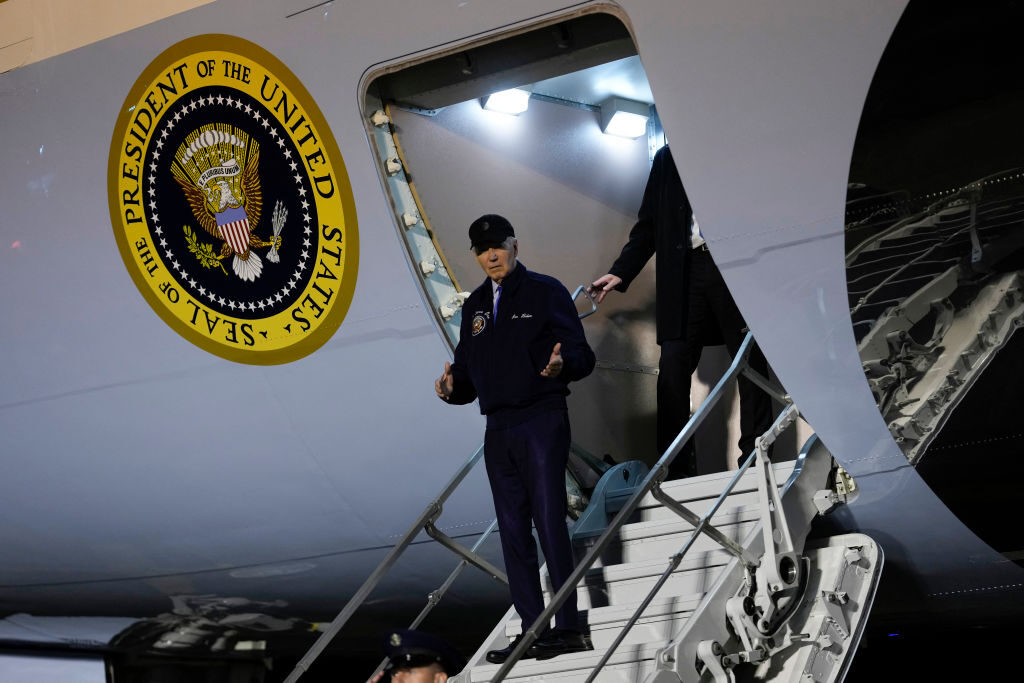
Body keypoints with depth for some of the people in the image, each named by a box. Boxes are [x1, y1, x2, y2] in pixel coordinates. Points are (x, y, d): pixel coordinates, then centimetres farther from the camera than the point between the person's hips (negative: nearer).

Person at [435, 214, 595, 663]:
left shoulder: (546, 292, 0)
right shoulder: (475, 306, 17)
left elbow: (581, 356, -4)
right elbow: (468, 368, 18)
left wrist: (561, 365, -27)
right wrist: (453, 386, -4)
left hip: (542, 421, -6)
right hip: (498, 428, 6)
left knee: (549, 522, -10)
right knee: (513, 530, 6)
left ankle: (568, 628, -7)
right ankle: (533, 630, 11)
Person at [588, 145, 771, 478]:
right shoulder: (667, 158, 17)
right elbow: (649, 225, 16)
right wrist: (620, 273, 6)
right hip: (686, 272, 2)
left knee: (751, 363, 1)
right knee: (672, 369, -6)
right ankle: (677, 473, -4)